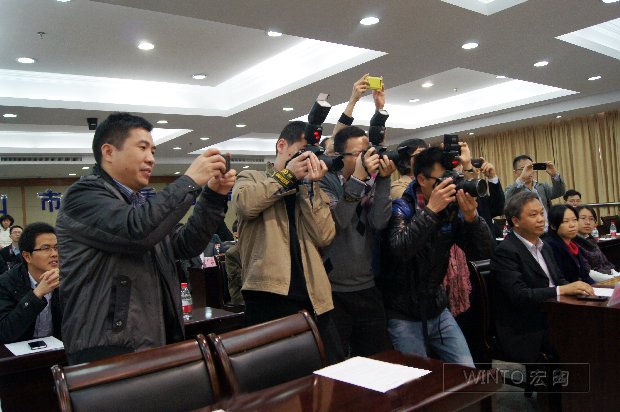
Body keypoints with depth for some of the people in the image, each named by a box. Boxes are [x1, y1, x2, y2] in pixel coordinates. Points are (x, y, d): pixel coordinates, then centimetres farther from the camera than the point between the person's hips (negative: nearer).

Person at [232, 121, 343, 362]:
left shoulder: (313, 192, 18)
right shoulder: (251, 179, 10)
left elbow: (324, 236, 0)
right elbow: (245, 204, -15)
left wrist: (309, 184, -3)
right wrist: (288, 173, -6)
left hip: (314, 301, 4)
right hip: (269, 299, -4)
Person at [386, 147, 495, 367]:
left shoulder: (452, 210, 0)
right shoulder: (401, 208, -12)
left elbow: (484, 252, -6)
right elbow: (400, 250, -31)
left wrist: (471, 216, -20)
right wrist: (431, 210, -33)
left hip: (438, 310, 5)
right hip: (405, 315, -4)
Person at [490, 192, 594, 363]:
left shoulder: (545, 247, 16)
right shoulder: (505, 252, -13)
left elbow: (559, 280, 16)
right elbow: (519, 295, -21)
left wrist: (577, 289, -5)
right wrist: (562, 290, -24)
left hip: (551, 321, 8)